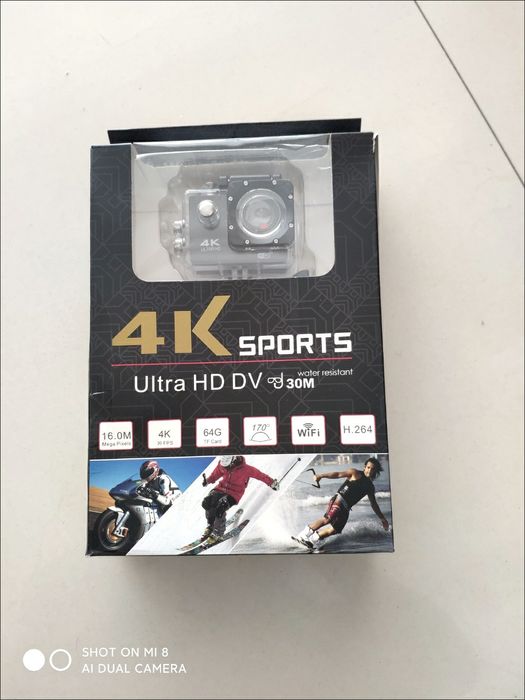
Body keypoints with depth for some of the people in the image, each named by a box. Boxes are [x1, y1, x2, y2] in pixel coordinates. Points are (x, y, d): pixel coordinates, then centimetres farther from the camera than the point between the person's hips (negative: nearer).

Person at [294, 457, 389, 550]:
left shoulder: (370, 487, 21)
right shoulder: (356, 474, 3)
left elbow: (374, 504, 31)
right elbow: (338, 474, -7)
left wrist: (382, 519, 32)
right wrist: (321, 475, -18)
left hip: (345, 509, 6)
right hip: (339, 499, -6)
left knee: (333, 530, -7)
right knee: (327, 519, -26)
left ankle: (311, 541, 1)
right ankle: (303, 536, -21)